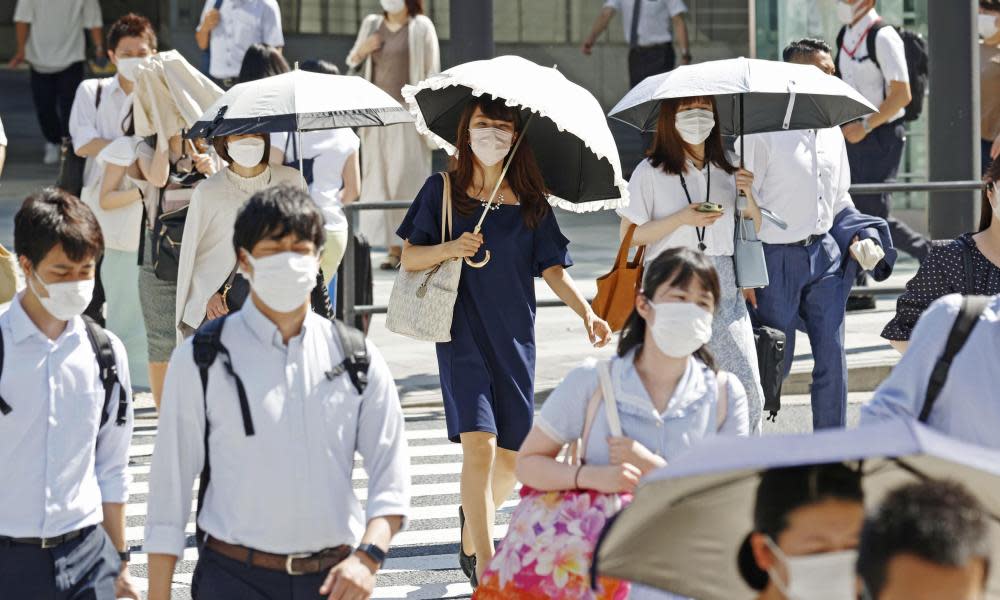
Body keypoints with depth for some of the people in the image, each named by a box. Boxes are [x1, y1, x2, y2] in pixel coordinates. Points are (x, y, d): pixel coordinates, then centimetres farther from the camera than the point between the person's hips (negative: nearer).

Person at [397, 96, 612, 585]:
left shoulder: (530, 201, 5)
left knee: (511, 455, 5)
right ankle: (485, 568, -15)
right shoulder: (443, 190, 1)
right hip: (462, 335, -3)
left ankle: (471, 535, 36)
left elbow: (553, 269, 3)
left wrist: (586, 313, -13)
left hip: (514, 336, 3)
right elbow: (409, 258, 2)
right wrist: (450, 248, -18)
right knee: (479, 443, -17)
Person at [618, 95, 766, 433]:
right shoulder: (650, 173, 2)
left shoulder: (726, 172, 13)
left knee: (748, 390, -9)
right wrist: (681, 219, -12)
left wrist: (749, 195, -4)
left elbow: (754, 230, 15)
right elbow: (628, 236, -2)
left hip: (723, 288, 3)